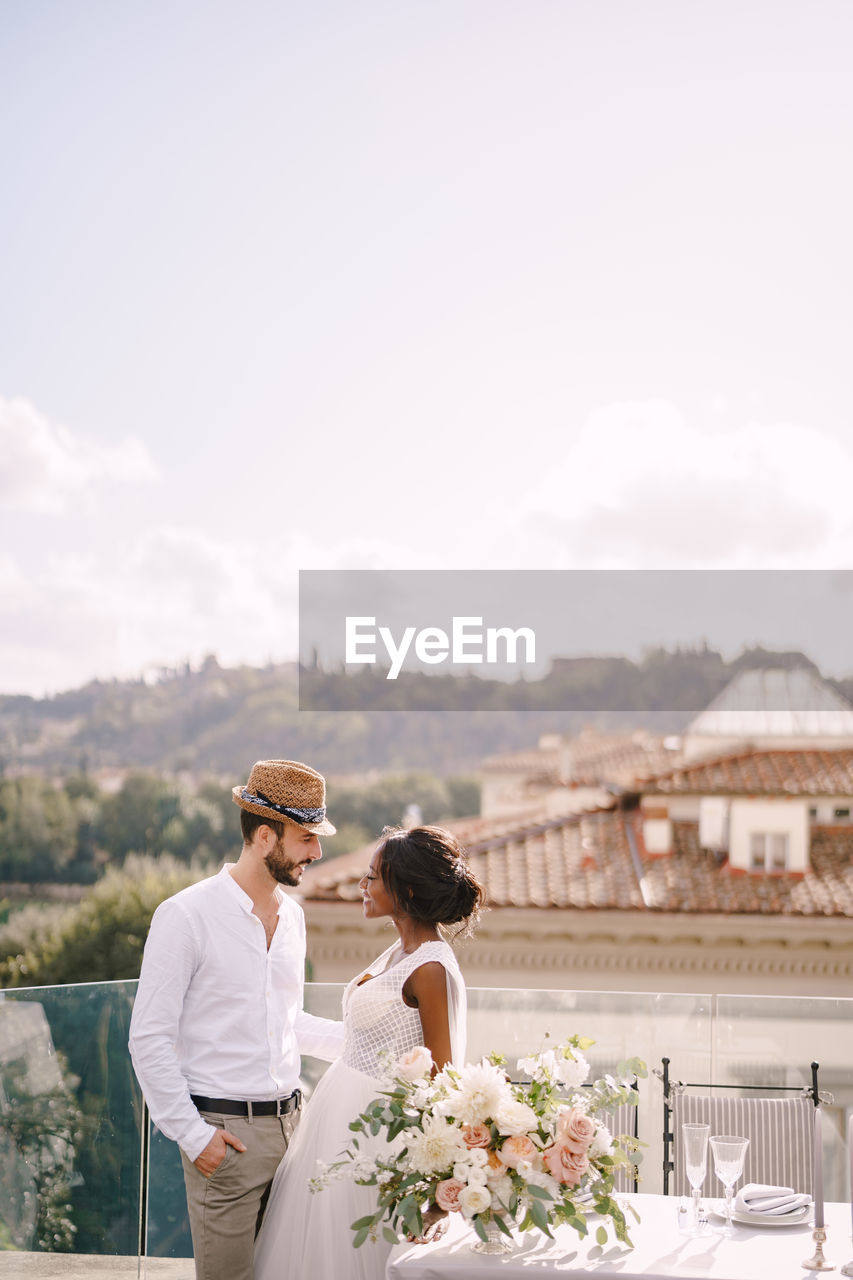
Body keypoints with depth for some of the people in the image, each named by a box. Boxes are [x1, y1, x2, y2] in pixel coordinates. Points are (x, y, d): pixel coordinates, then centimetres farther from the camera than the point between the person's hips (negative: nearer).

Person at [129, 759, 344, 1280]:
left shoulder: (293, 915, 12)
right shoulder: (186, 915, -10)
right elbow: (150, 1038, -10)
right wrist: (192, 1133, -13)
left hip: (289, 1119, 6)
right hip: (224, 1130, -6)